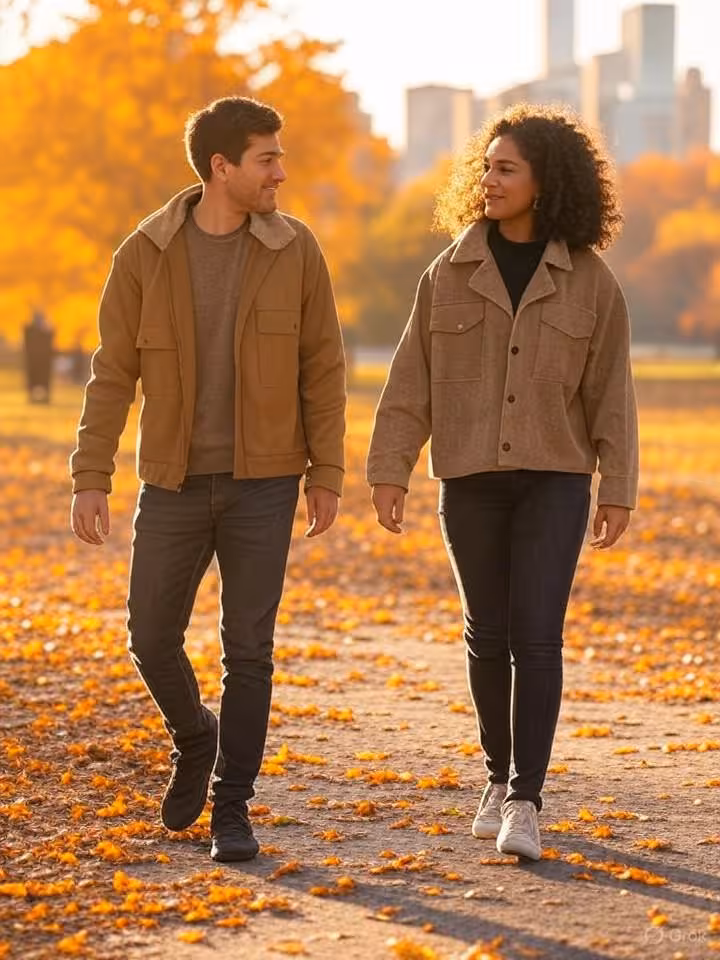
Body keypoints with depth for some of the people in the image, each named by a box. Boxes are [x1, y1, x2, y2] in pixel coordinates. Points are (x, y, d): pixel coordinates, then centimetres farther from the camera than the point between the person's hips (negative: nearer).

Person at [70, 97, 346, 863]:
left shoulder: (294, 251, -3)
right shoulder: (145, 253, -4)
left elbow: (322, 367, 1)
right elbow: (113, 373, -2)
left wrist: (326, 474, -3)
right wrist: (90, 477, -8)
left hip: (263, 483, -1)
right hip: (174, 484, 1)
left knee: (247, 649, -1)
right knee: (151, 639, 5)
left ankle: (231, 808, 9)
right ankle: (196, 737, 35)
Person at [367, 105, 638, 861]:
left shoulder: (588, 280, -2)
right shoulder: (450, 274, 1)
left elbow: (610, 390, -1)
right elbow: (412, 381, 1)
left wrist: (618, 492, -5)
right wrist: (387, 473, -6)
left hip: (553, 478, -2)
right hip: (471, 479, 2)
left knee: (537, 637, -11)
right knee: (489, 637, 9)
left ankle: (524, 805, -9)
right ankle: (501, 776, 28)